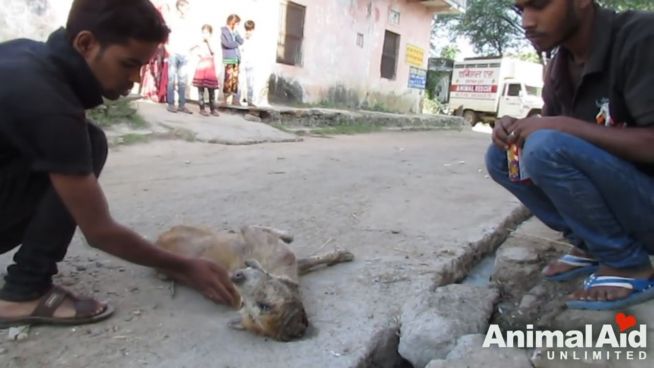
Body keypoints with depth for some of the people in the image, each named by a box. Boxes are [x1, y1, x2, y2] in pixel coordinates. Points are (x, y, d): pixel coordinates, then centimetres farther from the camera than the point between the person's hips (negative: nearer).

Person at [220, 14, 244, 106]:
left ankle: (235, 99, 10)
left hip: (236, 58, 7)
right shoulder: (223, 30, -2)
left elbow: (241, 41, 7)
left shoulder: (235, 31, 19)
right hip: (228, 59, -6)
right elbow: (228, 44, -14)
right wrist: (237, 43, 2)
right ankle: (224, 99, -5)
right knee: (229, 79, -11)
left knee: (235, 79, 6)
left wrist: (235, 32, -3)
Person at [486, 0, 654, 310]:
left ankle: (628, 265, -9)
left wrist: (563, 125, -25)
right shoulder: (559, 66, 2)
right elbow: (549, 128, 12)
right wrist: (515, 129, -9)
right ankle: (589, 245, 5)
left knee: (547, 148, -29)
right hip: (606, 189, 7)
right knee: (501, 157, -2)